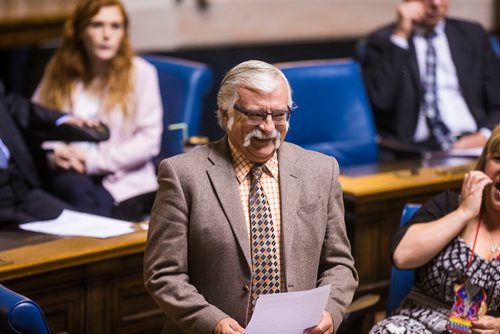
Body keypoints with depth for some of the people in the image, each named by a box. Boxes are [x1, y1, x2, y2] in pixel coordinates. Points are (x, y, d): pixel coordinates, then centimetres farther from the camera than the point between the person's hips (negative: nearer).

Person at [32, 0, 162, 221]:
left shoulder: (140, 72, 4)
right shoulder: (58, 72, 13)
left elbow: (149, 140, -4)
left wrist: (93, 160, -12)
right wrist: (51, 153, -13)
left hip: (125, 180, -2)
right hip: (70, 174, 2)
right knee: (78, 189, -34)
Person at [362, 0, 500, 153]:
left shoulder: (473, 35, 17)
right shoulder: (382, 39, 9)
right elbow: (380, 100, -8)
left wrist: (484, 136, -7)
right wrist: (400, 36, -9)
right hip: (415, 148, -3)